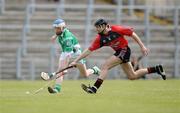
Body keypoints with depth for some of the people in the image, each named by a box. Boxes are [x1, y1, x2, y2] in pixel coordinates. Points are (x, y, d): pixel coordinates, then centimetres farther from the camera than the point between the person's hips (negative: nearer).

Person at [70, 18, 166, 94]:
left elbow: (132, 33, -10)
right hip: (118, 52, 7)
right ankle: (156, 69, 28)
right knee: (132, 76, 15)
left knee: (105, 66, -20)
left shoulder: (116, 29, -19)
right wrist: (75, 61, -9)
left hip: (124, 50, -7)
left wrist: (142, 46, -11)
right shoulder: (99, 38, -3)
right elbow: (89, 50, -3)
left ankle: (94, 88, -22)